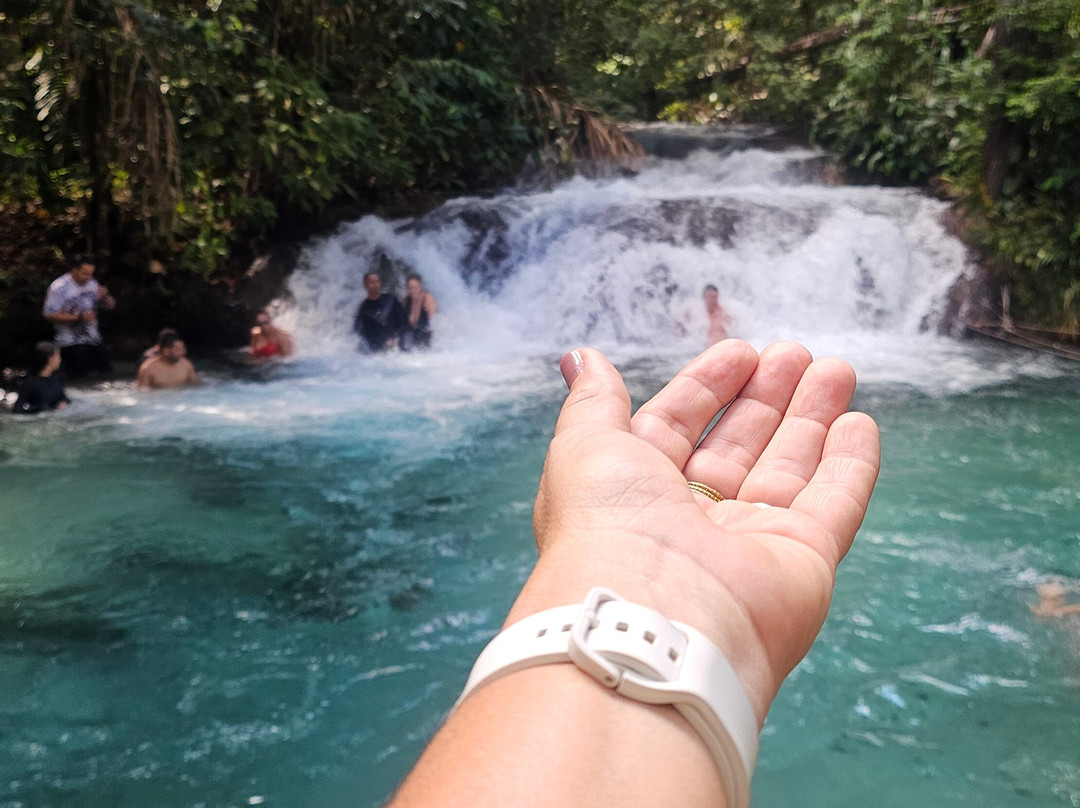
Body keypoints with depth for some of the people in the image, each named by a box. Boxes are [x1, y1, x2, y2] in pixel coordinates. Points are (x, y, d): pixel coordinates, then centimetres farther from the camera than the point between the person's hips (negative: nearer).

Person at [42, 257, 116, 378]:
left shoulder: (92, 283, 5)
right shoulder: (59, 287, -12)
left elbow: (110, 305, 11)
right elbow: (50, 315, -16)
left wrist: (105, 296, -12)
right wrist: (79, 317, -22)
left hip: (94, 340, 6)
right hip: (71, 343, -6)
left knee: (106, 371, 7)